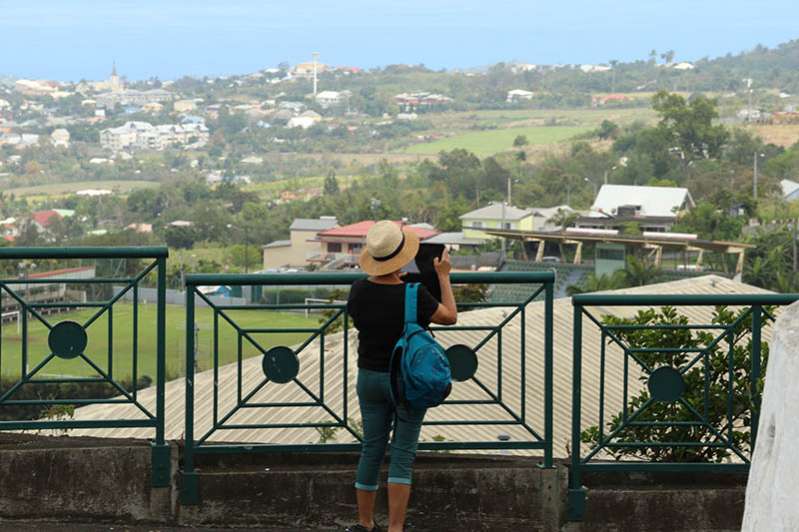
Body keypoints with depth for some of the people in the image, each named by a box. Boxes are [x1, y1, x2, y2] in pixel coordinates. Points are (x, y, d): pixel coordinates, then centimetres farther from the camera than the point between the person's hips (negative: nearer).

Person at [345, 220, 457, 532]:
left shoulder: (359, 291, -8)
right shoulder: (414, 295, -20)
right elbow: (450, 317, -4)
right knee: (403, 454, 0)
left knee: (372, 448, 15)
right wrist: (444, 277, 7)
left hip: (370, 377, 4)